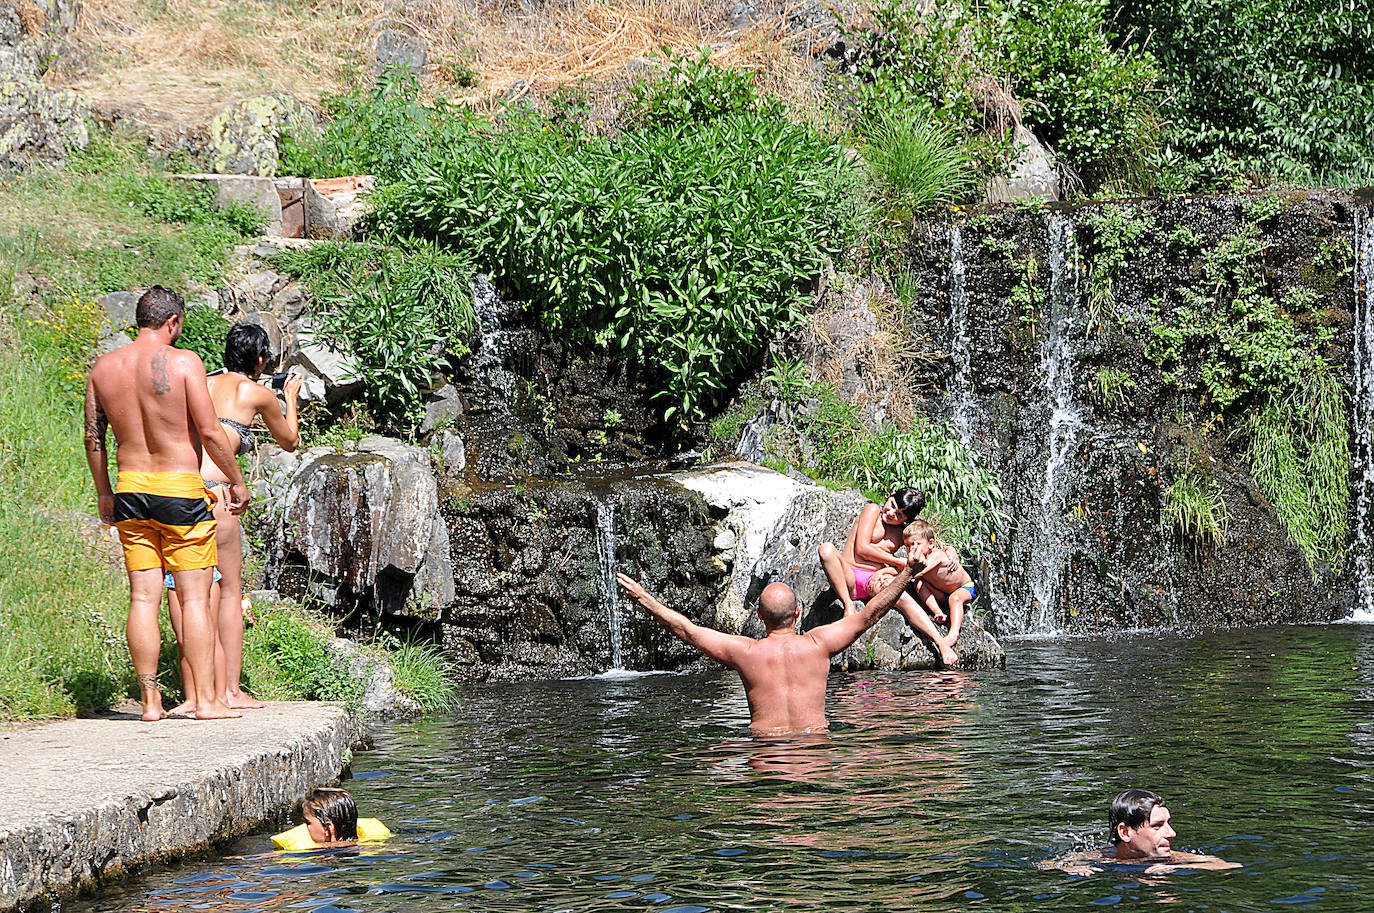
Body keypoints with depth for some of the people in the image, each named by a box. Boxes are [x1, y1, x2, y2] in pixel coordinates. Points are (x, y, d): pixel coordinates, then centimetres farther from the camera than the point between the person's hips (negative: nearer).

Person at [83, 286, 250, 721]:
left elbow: (93, 438, 10)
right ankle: (206, 699, 1)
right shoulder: (183, 362, -10)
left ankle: (150, 701, 7)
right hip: (180, 489, -5)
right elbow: (209, 432, -12)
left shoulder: (103, 367, 5)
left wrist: (104, 493, 21)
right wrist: (236, 481, 0)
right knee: (195, 597, 0)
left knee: (143, 596, 6)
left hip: (130, 490, 5)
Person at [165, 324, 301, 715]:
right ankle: (230, 690, 12)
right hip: (209, 491, -5)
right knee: (229, 591, 10)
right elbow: (289, 442, 25)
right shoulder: (257, 393, 8)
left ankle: (194, 694, 4)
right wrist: (290, 398, 42)